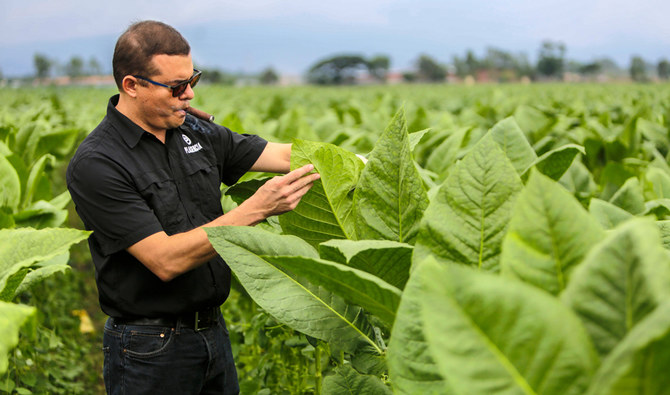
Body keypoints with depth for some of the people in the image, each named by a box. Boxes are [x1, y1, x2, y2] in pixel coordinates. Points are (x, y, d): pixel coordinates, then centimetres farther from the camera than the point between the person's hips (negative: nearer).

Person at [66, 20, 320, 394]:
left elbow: (285, 154, 4)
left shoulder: (194, 131, 3)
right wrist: (256, 209, -29)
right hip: (150, 348, -6)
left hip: (214, 331, 7)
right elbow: (166, 260, -25)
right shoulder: (95, 165, -19)